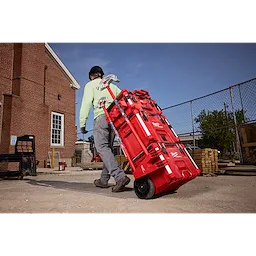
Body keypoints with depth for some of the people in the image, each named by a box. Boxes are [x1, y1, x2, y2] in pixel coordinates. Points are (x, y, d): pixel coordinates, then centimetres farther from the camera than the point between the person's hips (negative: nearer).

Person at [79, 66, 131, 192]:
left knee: (102, 148, -13)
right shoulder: (112, 85, 28)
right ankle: (103, 180, 11)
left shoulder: (90, 85, 14)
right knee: (108, 148, 8)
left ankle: (120, 176, -30)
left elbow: (86, 103, 0)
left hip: (101, 117, -5)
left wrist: (82, 123, -2)